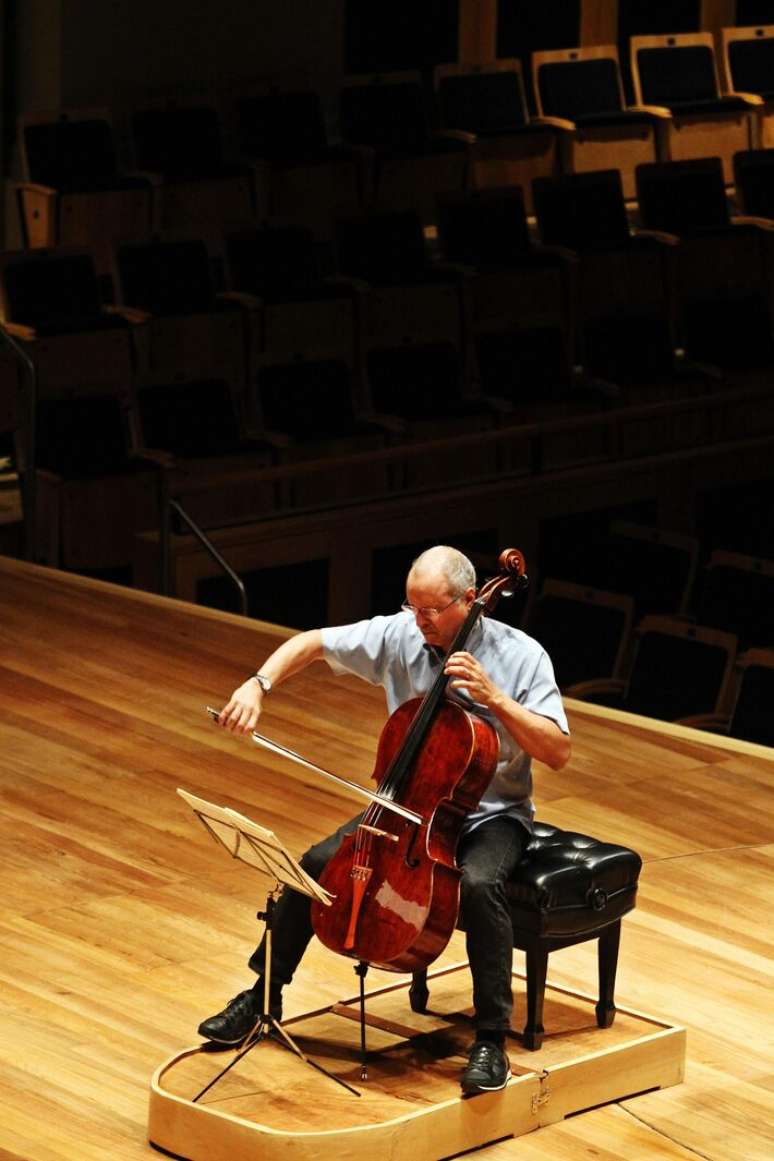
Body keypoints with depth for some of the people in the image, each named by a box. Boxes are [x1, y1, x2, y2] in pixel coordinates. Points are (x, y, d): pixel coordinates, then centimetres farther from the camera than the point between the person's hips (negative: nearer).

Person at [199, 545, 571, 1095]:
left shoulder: (520, 655, -17)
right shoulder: (398, 634, -8)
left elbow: (558, 751, -20)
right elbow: (311, 643, -1)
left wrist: (493, 697, -29)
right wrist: (259, 684, -18)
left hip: (490, 815, -4)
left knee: (479, 883, -36)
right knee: (317, 863, -14)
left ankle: (491, 1039, -23)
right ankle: (263, 996, 8)